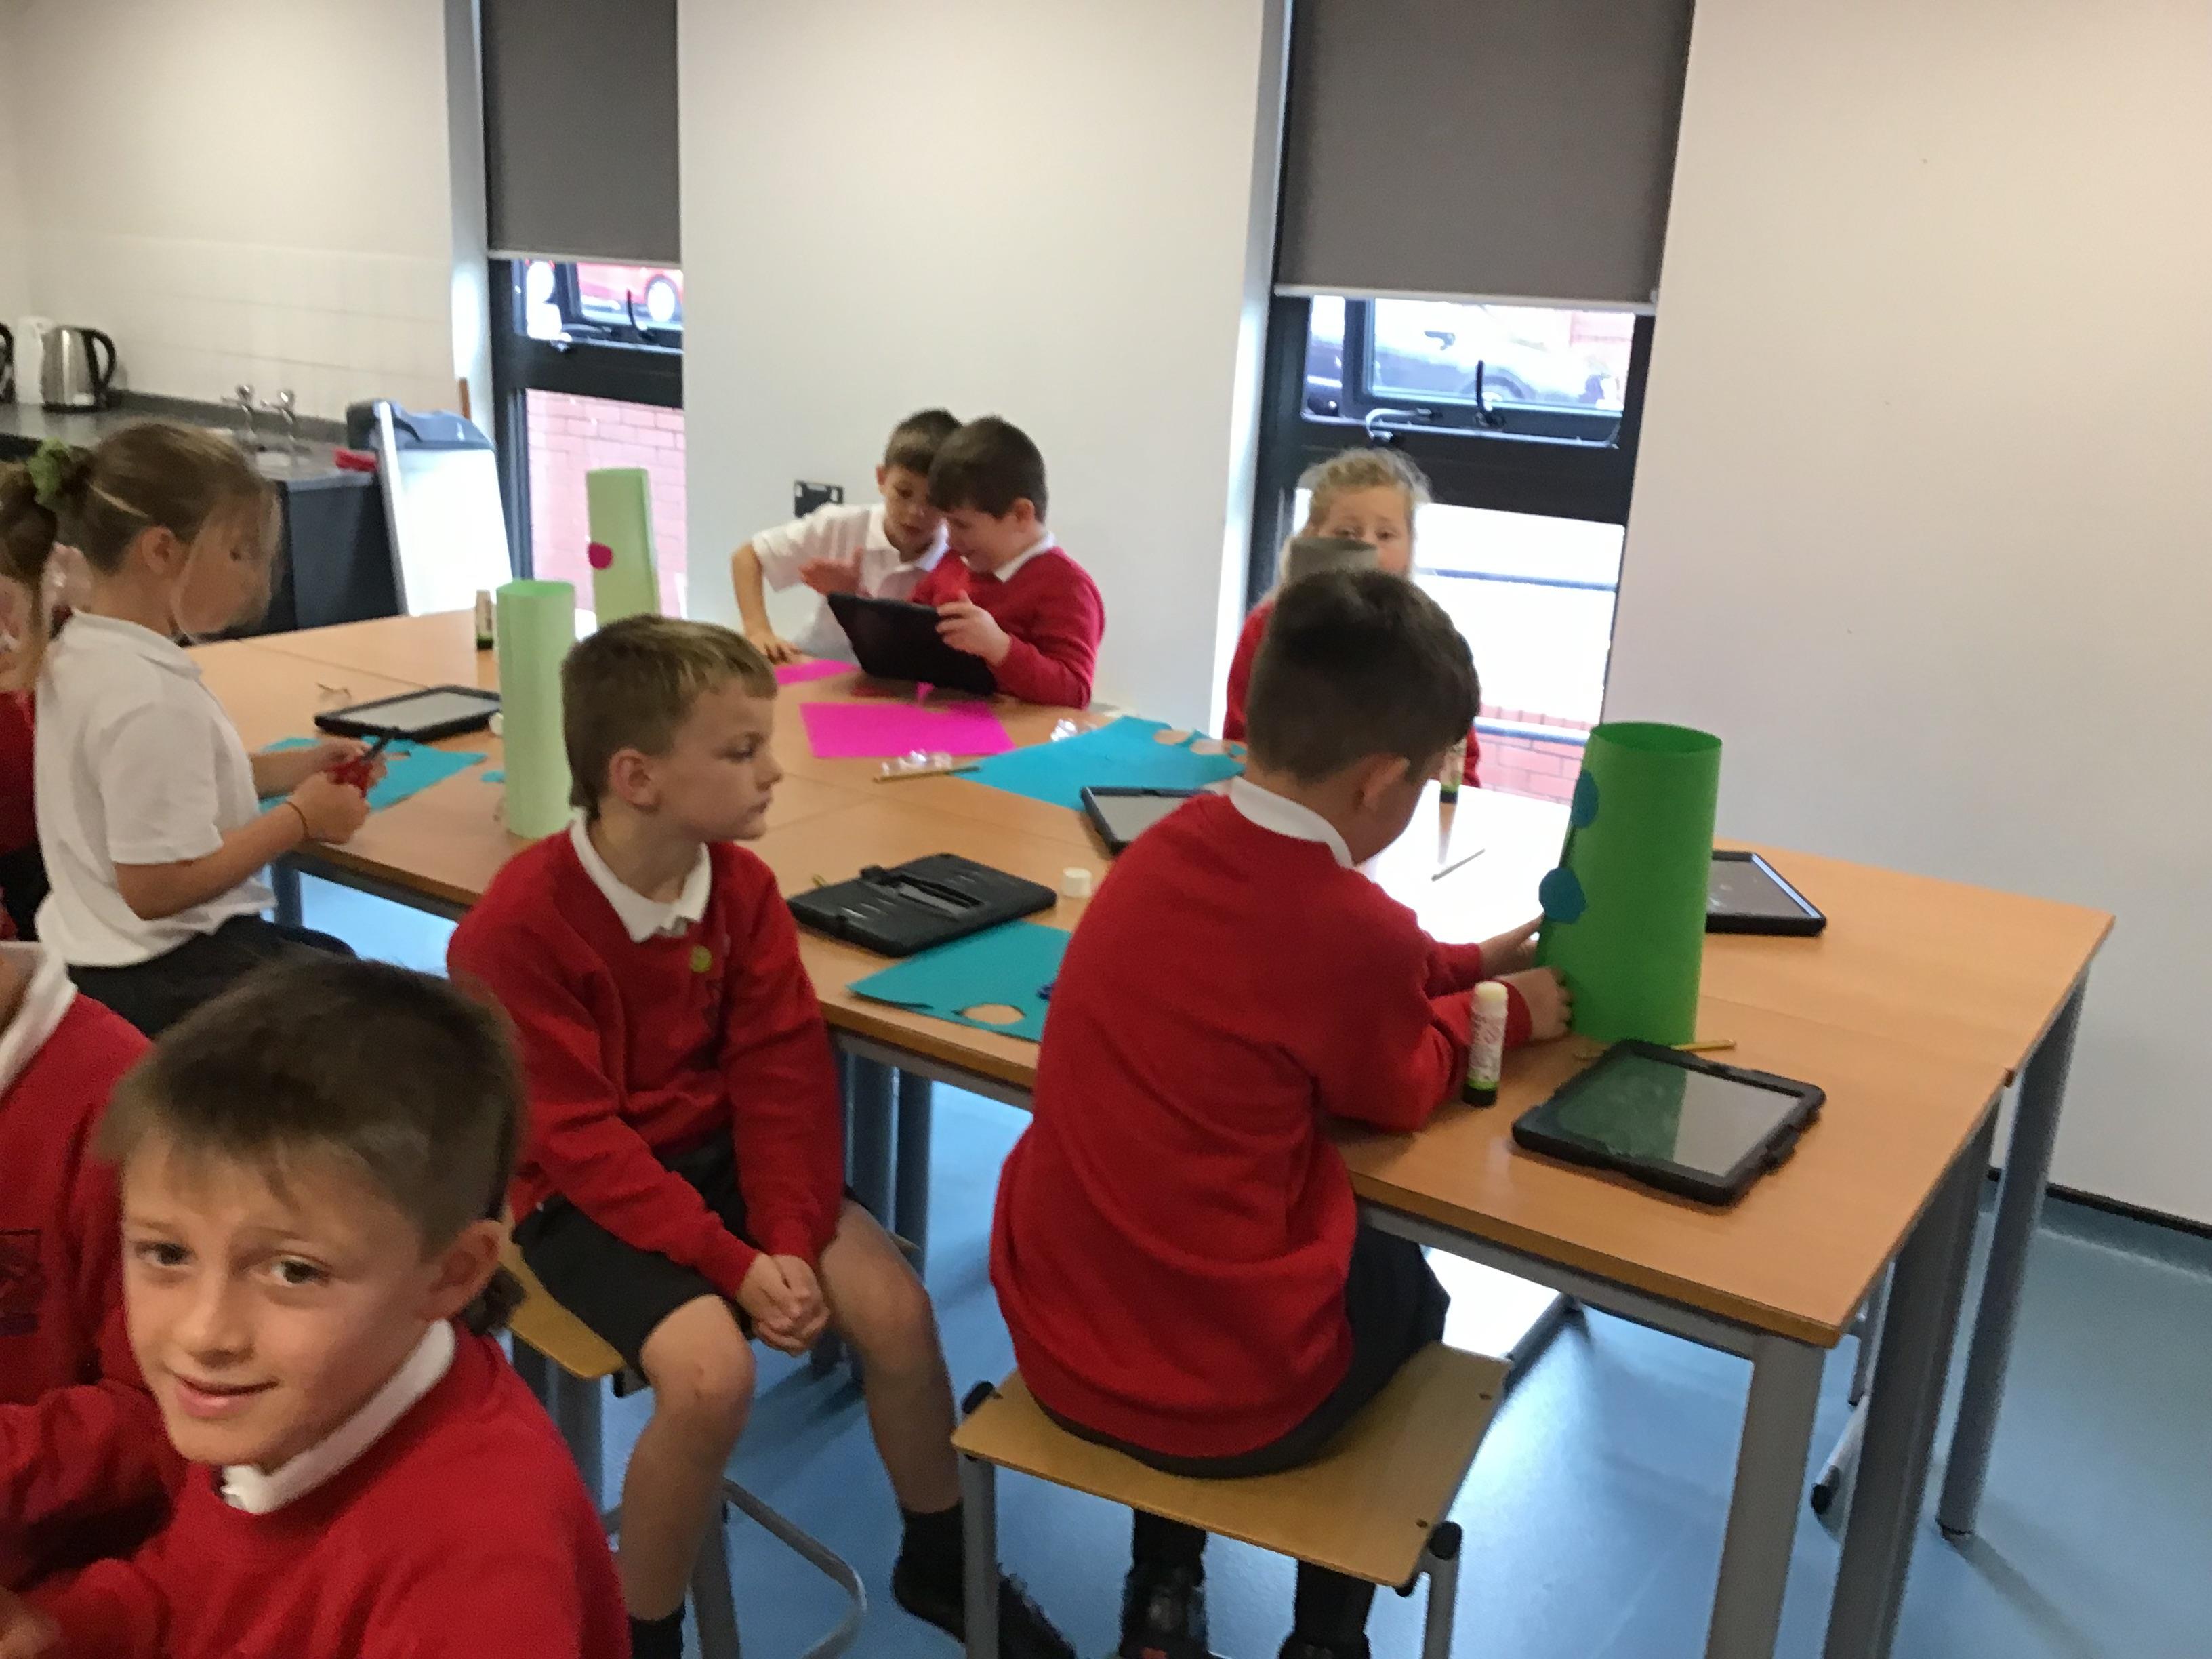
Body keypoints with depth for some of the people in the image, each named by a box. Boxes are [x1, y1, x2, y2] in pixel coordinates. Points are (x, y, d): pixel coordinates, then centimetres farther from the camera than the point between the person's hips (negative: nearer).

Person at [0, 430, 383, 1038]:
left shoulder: (82, 649, 1)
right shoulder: (150, 700, -28)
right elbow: (156, 886, -28)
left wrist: (294, 768, 6)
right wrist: (299, 818, -18)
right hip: (165, 979, -10)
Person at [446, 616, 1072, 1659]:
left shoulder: (741, 884, -4)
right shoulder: (516, 929, -22)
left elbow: (783, 1068, -5)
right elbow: (580, 1141, -21)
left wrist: (792, 1239, -18)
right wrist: (733, 1263, -25)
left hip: (719, 1151, 5)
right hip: (585, 1193, -5)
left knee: (896, 1309, -12)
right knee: (711, 1370, -29)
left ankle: (939, 1562, 14)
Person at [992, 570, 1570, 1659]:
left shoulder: (1173, 844, -3)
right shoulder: (1355, 928, -23)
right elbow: (1398, 1094, -2)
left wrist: (1463, 964, 21)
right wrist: (1489, 1011, 15)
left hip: (1057, 1340, 5)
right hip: (1227, 1397, -5)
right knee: (1406, 1288, 25)